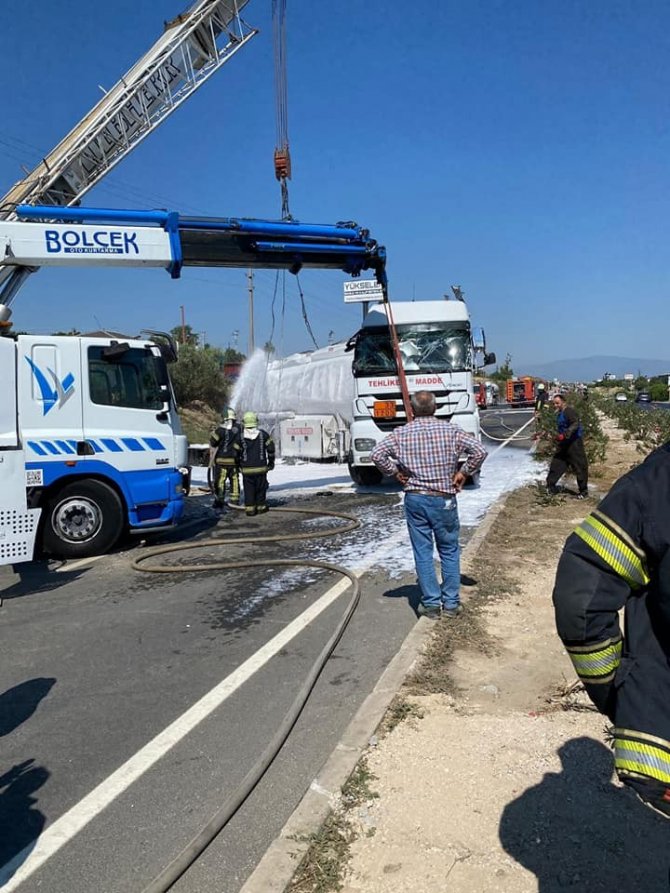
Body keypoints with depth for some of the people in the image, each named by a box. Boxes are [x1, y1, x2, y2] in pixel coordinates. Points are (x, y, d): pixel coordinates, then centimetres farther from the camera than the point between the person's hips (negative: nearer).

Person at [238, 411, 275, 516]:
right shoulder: (263, 434, -1)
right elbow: (271, 448, 0)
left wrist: (239, 465, 13)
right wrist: (271, 462, 11)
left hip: (246, 469, -1)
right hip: (261, 468, 1)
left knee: (249, 489, 6)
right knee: (261, 487, 11)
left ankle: (249, 508, 4)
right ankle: (260, 506, 17)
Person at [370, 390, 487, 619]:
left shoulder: (402, 433, -1)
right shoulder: (450, 430, -2)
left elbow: (377, 454, -11)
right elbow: (479, 451, -8)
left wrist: (396, 473, 1)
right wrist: (463, 473, 3)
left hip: (415, 499, 0)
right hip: (444, 499, 0)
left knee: (423, 552, 7)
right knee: (449, 551, 12)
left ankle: (431, 603, 11)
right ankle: (451, 603, 15)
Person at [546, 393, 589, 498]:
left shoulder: (568, 411, -16)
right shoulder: (559, 413, 13)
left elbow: (575, 424, -28)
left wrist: (564, 435, -34)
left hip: (574, 443, -10)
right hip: (563, 444, 10)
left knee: (579, 466, -2)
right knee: (556, 464, 10)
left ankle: (584, 491, 6)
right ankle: (550, 486, 18)